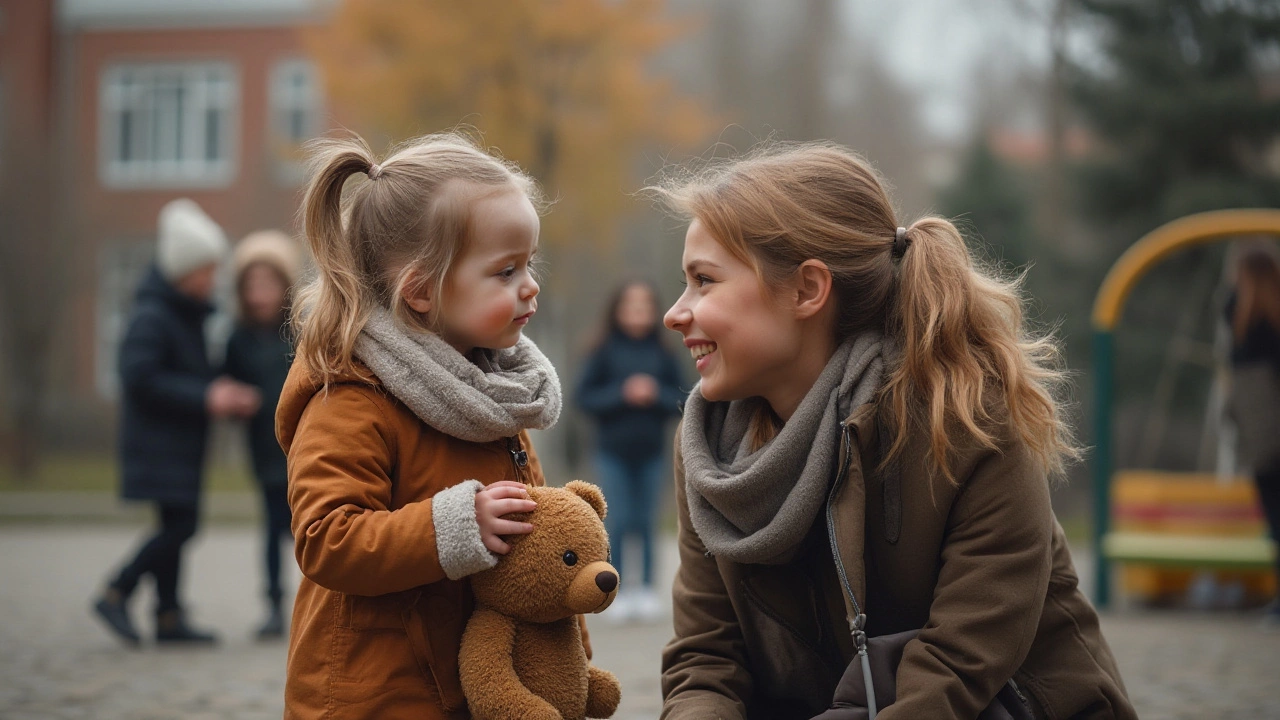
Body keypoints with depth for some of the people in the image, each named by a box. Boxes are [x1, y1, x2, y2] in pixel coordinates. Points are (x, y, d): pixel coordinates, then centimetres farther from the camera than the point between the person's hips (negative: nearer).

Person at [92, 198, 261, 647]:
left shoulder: (190, 315, 15)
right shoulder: (151, 317, -15)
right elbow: (140, 378, -23)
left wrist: (226, 394, 6)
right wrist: (205, 397, -23)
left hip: (181, 441, 9)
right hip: (158, 440, -9)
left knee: (177, 526, 8)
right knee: (179, 526, -12)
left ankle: (169, 619, 12)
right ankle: (116, 596, -2)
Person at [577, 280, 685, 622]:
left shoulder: (663, 356, 3)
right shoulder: (605, 353, -2)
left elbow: (681, 401, 4)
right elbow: (585, 397, -5)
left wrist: (656, 393, -14)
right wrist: (622, 393, -16)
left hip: (650, 452, 2)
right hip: (614, 453, -1)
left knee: (646, 522, 5)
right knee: (618, 521, 0)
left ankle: (647, 589, 12)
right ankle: (617, 591, 8)